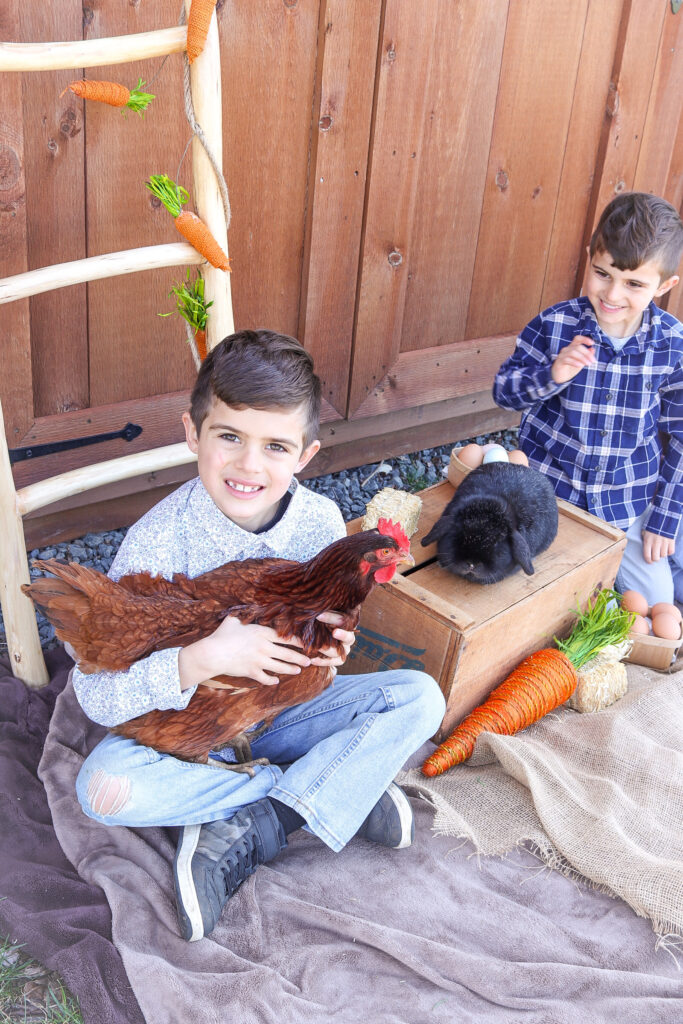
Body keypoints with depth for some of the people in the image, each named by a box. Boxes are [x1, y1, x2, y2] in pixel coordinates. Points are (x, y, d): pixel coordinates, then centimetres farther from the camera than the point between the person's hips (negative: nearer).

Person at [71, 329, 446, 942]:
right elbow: (96, 695, -26)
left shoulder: (320, 522, -15)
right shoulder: (158, 544, -25)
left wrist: (329, 648, -22)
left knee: (419, 697, -16)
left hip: (285, 708, 3)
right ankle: (341, 789, -17)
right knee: (105, 786, -32)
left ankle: (245, 835, -19)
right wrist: (202, 660, -39)